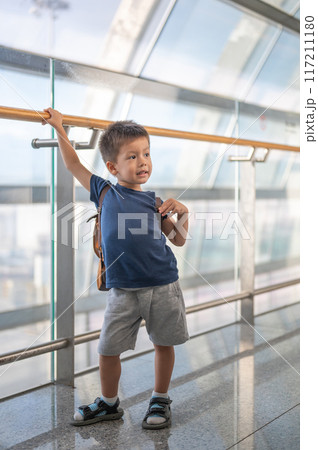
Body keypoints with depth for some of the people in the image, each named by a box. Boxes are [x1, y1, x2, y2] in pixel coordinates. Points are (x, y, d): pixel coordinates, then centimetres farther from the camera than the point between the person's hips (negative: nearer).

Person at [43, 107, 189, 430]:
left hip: (163, 286, 1)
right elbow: (74, 165, 14)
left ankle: (160, 400, 31)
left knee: (163, 343, 11)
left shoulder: (153, 201, 5)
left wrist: (181, 213, -7)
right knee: (108, 349, 5)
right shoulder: (104, 192, 5)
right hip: (123, 290, 0)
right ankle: (108, 403, 28)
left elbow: (179, 240, 9)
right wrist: (59, 129, 15)